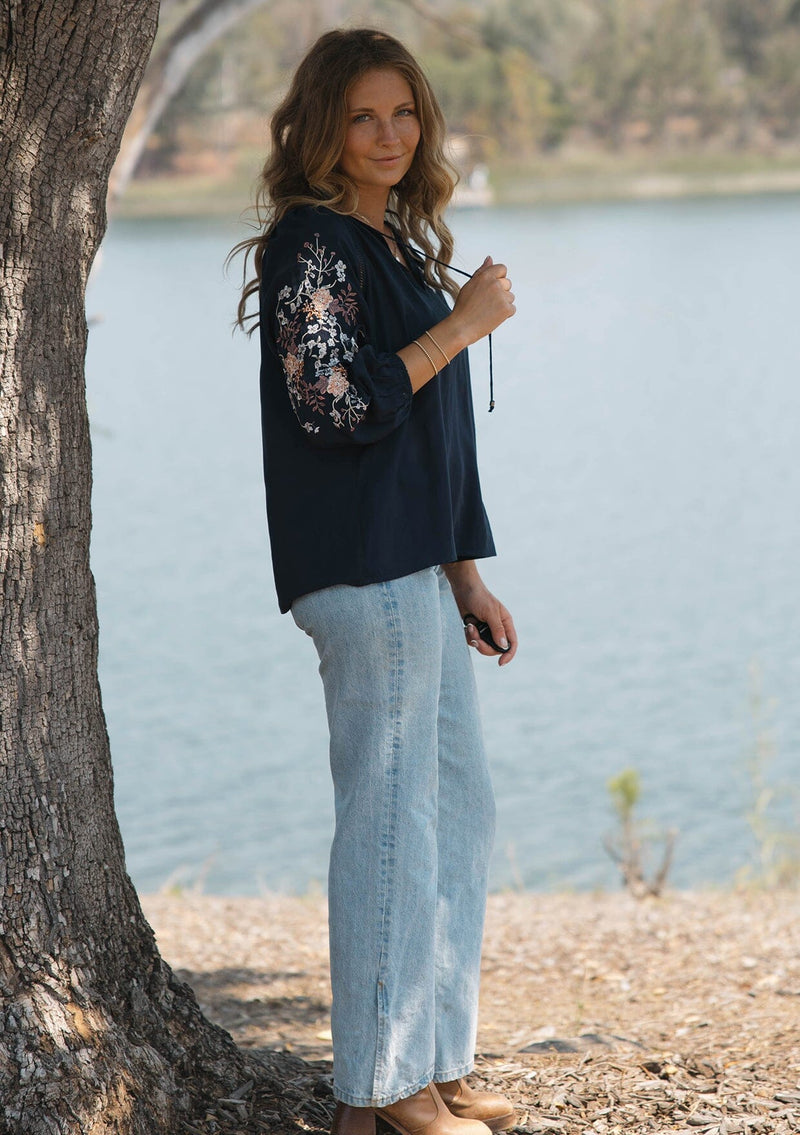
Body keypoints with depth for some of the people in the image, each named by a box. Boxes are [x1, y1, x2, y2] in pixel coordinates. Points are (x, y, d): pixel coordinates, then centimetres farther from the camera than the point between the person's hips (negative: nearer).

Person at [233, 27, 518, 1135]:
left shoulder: (395, 244, 18)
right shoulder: (311, 244, -9)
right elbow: (340, 405, -19)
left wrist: (466, 575, 19)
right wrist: (464, 323, -11)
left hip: (417, 569, 10)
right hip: (361, 568, -10)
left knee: (459, 810, 13)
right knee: (391, 815, -7)